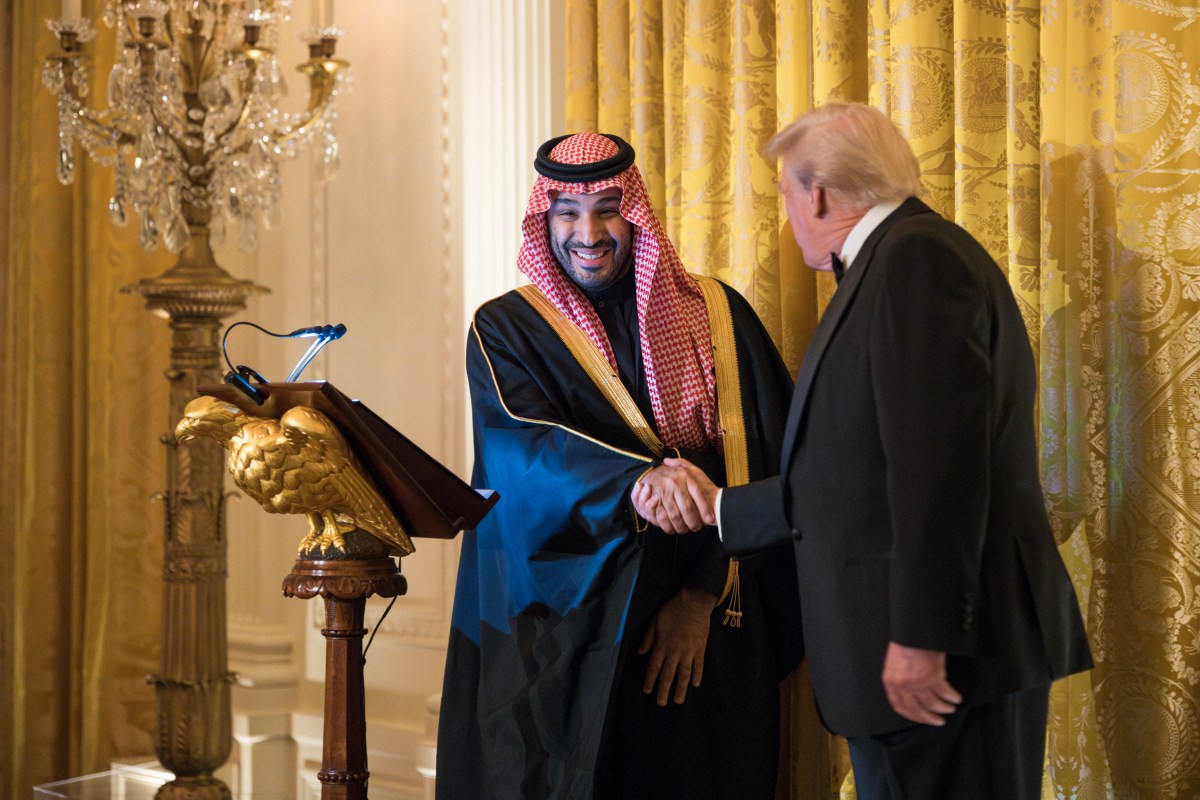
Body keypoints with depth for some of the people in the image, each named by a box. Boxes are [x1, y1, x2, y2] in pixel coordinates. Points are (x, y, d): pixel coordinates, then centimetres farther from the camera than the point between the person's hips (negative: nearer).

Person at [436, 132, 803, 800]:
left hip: (707, 631, 1)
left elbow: (761, 462, -2)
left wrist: (706, 593, -13)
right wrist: (637, 481, -35)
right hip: (562, 635, -1)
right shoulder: (506, 329, 2)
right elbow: (523, 447, -16)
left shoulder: (717, 315, 4)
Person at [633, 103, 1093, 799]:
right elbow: (854, 478, 20)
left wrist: (922, 636, -23)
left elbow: (938, 461, -22)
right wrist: (718, 506, 26)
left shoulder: (918, 254, -12)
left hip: (947, 643, -10)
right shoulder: (900, 258, 19)